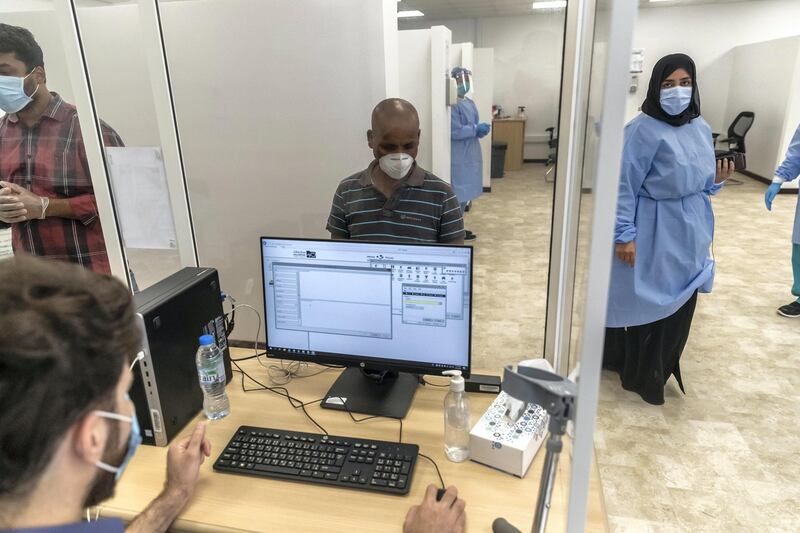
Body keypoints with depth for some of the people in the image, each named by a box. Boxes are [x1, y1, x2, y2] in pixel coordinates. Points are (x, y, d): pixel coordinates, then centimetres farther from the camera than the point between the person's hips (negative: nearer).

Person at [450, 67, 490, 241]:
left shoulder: (469, 102, 14)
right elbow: (455, 132, -23)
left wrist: (482, 130, -4)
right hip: (459, 157, -9)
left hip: (470, 155, 9)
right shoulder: (453, 104, -16)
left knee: (465, 193, 14)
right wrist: (477, 128, -16)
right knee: (459, 193, -3)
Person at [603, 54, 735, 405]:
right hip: (654, 232, -7)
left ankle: (659, 368, 35)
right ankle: (642, 375, 24)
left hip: (691, 232, 7)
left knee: (680, 303, 15)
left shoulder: (701, 128, 8)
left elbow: (701, 182, 18)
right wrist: (624, 234, -21)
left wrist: (717, 180, -3)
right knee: (648, 303, 4)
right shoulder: (643, 130, -14)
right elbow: (625, 184, -17)